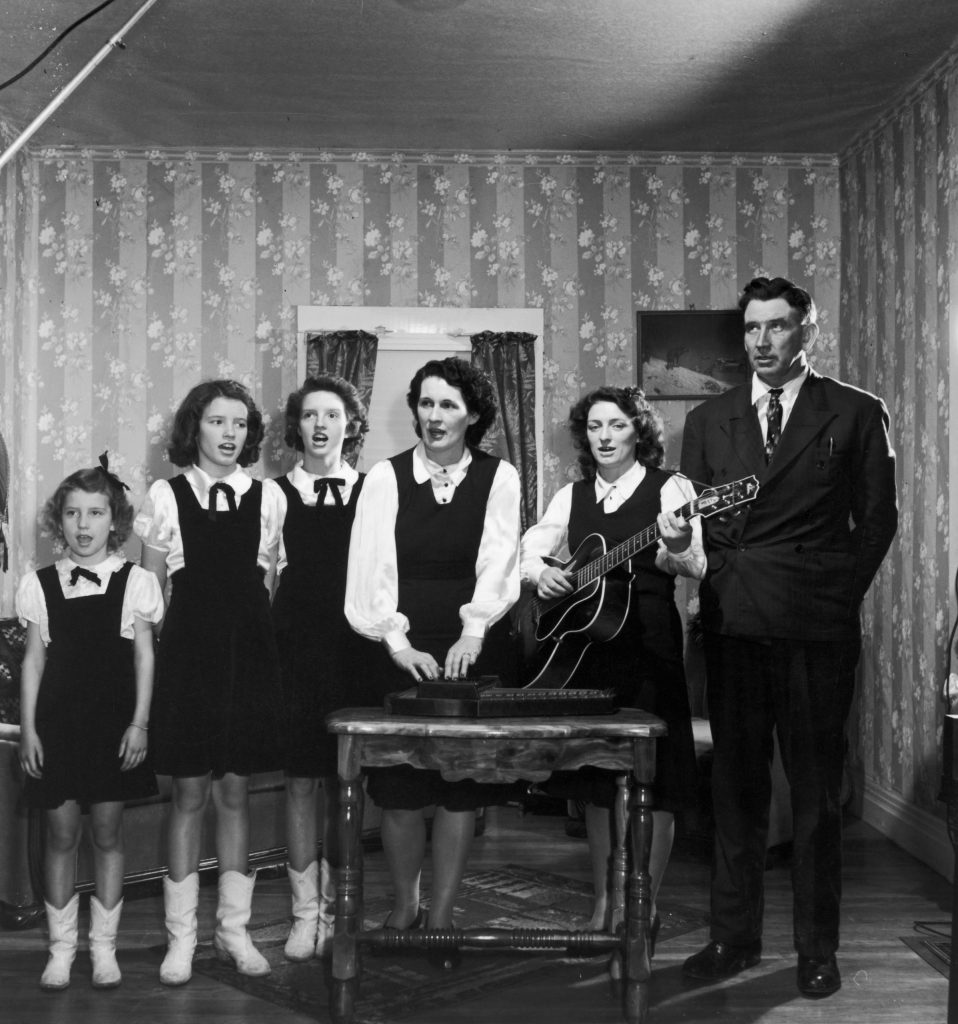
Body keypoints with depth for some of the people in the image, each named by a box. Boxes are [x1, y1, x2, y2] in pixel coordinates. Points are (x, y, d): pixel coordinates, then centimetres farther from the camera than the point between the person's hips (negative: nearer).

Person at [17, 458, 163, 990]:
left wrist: (139, 723, -5)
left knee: (107, 831, 5)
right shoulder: (40, 584, 3)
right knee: (61, 832, 5)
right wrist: (28, 729, 2)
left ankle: (104, 946, 16)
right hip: (57, 721, 1)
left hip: (114, 723, -1)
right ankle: (61, 947, 17)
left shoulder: (133, 581, -1)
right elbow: (34, 659, 6)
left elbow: (144, 656, 1)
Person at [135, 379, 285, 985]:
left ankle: (235, 928, 19)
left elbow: (273, 583, 8)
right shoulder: (165, 496, 1)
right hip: (189, 647, -1)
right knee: (190, 793, 3)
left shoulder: (266, 498, 4)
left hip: (250, 650, 1)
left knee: (236, 791, 7)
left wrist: (271, 648, 2)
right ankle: (182, 935, 14)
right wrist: (147, 653, 2)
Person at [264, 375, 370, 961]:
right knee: (301, 778, 4)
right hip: (295, 644, 0)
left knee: (344, 781, 5)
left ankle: (334, 907, 19)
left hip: (354, 647, 0)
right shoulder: (276, 493, 5)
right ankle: (306, 912, 14)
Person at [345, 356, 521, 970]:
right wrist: (398, 643, -14)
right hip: (403, 651, 0)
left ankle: (442, 919, 16)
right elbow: (371, 569, -3)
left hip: (476, 650, 0)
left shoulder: (499, 477, 2)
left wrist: (473, 629, -24)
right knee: (400, 789, 2)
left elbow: (499, 559, -9)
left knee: (463, 788, 2)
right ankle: (404, 906, 25)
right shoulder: (386, 477, 2)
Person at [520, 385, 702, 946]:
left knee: (652, 779, -2)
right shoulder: (572, 496, 13)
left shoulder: (669, 488, -1)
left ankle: (646, 906, 10)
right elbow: (529, 548, 14)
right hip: (585, 643, 5)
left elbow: (693, 565, -13)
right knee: (596, 778, 9)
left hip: (649, 643, -5)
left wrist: (678, 546, -36)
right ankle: (605, 902, 21)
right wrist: (540, 572, -8)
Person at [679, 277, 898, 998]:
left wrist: (841, 593, -2)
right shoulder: (708, 421, 12)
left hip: (819, 632, -2)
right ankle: (735, 937, 18)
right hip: (734, 626, 3)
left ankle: (818, 949, 15)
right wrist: (721, 579, -4)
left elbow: (877, 515, 5)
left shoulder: (857, 413, 4)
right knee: (736, 784, 8)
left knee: (817, 789, 4)